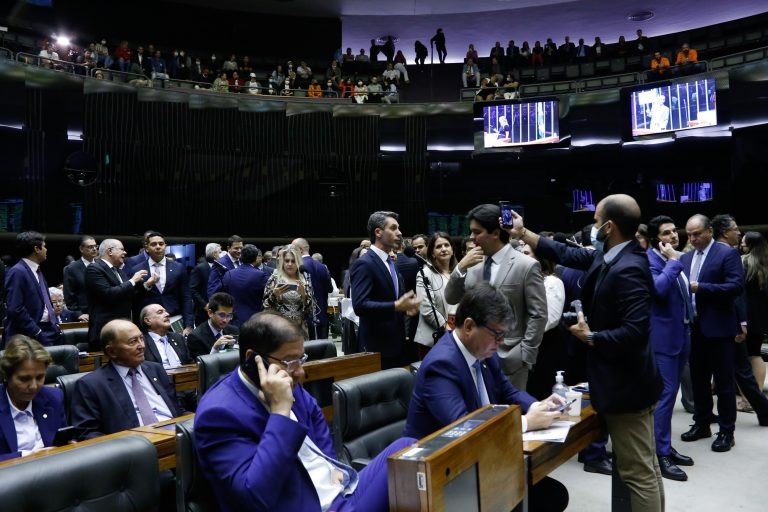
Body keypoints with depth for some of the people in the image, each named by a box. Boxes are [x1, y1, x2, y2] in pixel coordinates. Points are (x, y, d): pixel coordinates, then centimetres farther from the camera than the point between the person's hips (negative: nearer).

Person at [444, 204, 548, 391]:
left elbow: (538, 315, -9)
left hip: (509, 359, -5)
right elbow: (451, 299, 5)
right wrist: (460, 268, -10)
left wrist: (525, 356, -11)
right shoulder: (475, 264, 6)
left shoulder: (527, 266, -9)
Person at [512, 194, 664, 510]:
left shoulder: (628, 269, -26)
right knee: (645, 466, 21)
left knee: (637, 472, 2)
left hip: (626, 385, -10)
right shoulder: (608, 255, 4)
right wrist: (522, 233, 17)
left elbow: (635, 332, -31)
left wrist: (590, 337, -17)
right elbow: (568, 254, 15)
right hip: (624, 381, 10)